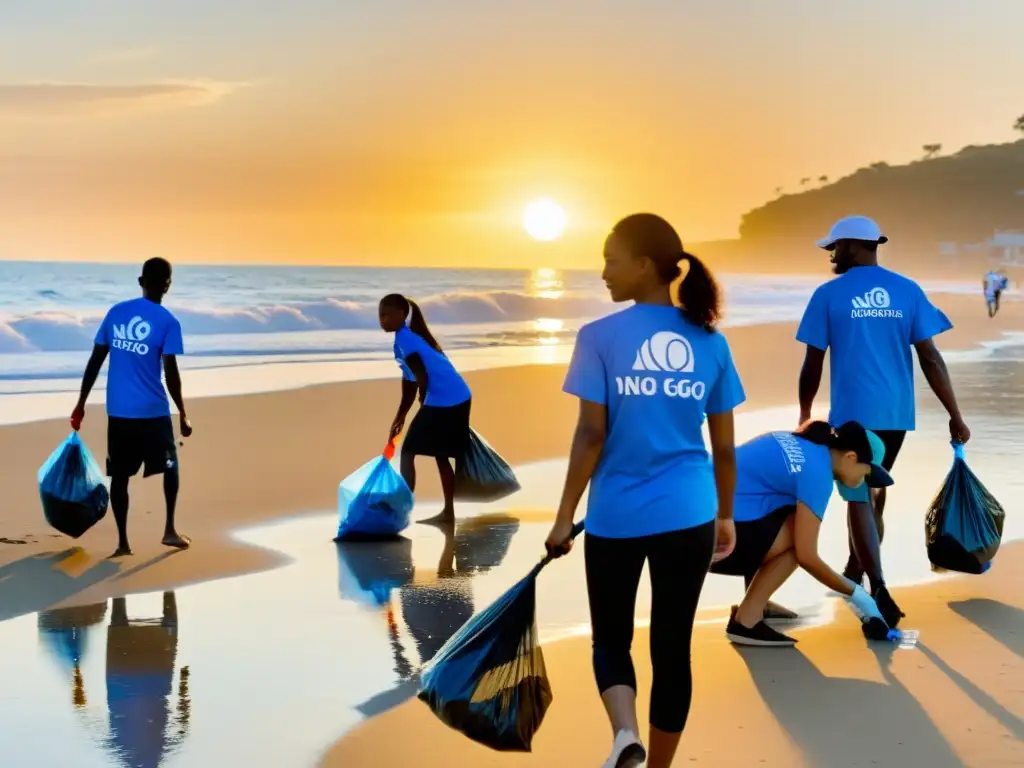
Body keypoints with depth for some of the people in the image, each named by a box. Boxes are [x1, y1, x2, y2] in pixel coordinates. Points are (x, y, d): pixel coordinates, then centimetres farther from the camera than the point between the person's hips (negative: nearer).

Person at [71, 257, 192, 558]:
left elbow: (95, 361, 5)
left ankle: (122, 541, 5)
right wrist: (182, 414, -2)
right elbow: (171, 372, -11)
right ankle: (170, 530, 13)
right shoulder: (168, 322, -8)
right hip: (153, 411, -3)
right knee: (170, 465, 17)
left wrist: (81, 403, 11)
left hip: (117, 411, 3)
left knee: (120, 475, 9)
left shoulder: (116, 312, 4)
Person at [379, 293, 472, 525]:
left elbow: (422, 376, -16)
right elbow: (410, 380, 25)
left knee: (408, 452, -2)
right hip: (458, 398, 9)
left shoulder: (404, 338, -11)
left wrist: (423, 402, 3)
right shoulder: (409, 335, 19)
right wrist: (400, 418, 29)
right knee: (441, 454, 20)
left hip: (442, 401, -9)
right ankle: (448, 512, 26)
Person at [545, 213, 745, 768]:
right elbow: (724, 445, 7)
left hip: (616, 517, -2)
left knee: (610, 640, 14)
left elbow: (591, 435, -11)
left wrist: (564, 517, -3)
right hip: (689, 516, 2)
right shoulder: (709, 341, 3)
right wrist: (726, 515, 19)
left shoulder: (601, 337, -8)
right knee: (672, 649, 12)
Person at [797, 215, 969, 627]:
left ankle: (880, 595, -17)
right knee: (873, 494, 20)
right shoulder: (908, 291, 3)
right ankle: (854, 575, 34)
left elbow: (812, 364, -1)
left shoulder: (829, 294, -4)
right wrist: (955, 416, 1)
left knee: (860, 500, -3)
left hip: (853, 413, -4)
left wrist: (804, 414, 13)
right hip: (896, 414, 4)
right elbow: (930, 358, -2)